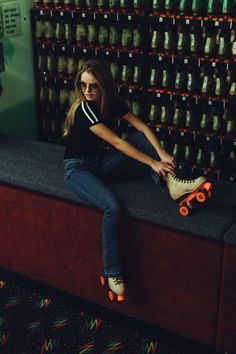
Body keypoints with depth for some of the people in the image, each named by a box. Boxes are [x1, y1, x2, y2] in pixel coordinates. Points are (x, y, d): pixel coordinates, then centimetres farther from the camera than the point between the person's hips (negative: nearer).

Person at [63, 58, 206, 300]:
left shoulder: (112, 102, -2)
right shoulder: (84, 109, -23)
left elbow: (142, 127, -6)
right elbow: (117, 142, -26)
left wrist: (162, 154, -23)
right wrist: (153, 163, -26)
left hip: (98, 161, 7)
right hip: (77, 169, -7)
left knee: (142, 138, -10)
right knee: (112, 206, -31)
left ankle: (171, 183, -21)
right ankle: (112, 271, -18)